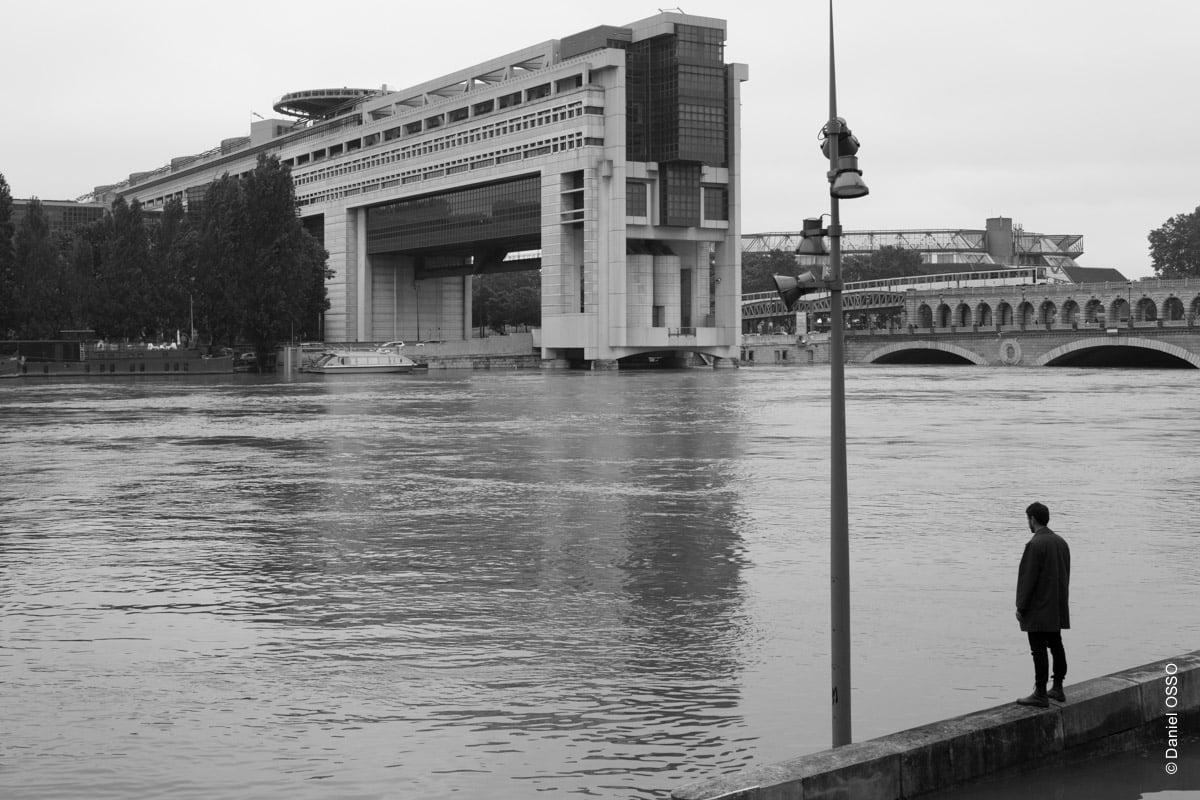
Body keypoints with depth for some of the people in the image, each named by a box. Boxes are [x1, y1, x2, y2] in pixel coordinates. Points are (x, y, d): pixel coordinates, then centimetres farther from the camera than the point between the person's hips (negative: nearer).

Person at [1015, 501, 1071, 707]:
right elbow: (1066, 575, 13)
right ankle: (1057, 689, 23)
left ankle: (1040, 694, -3)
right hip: (1057, 609, 9)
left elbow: (1028, 578, -18)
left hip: (1038, 609, -9)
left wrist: (1020, 607, -12)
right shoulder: (1061, 542, 8)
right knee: (1056, 646, 15)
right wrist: (1061, 600, 19)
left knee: (1039, 650, -5)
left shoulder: (1035, 545, -18)